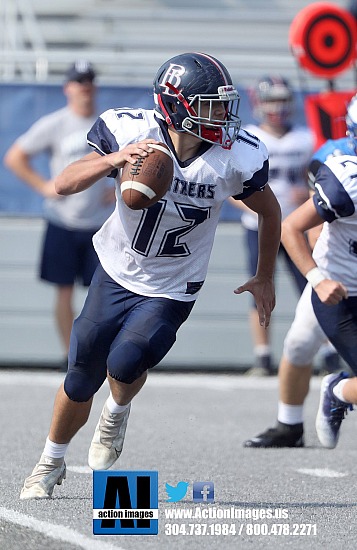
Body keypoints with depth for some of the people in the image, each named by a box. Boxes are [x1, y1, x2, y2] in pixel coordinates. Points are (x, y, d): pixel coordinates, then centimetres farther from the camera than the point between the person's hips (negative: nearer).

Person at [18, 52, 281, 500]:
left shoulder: (236, 158, -17)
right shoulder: (132, 133, -20)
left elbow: (269, 211, 3)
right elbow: (64, 185, -21)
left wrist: (264, 276, 11)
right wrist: (112, 160, -39)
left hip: (170, 292, -1)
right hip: (116, 275, 1)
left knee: (125, 362, -25)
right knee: (81, 379, 8)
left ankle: (117, 413, 12)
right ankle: (51, 463, 35)